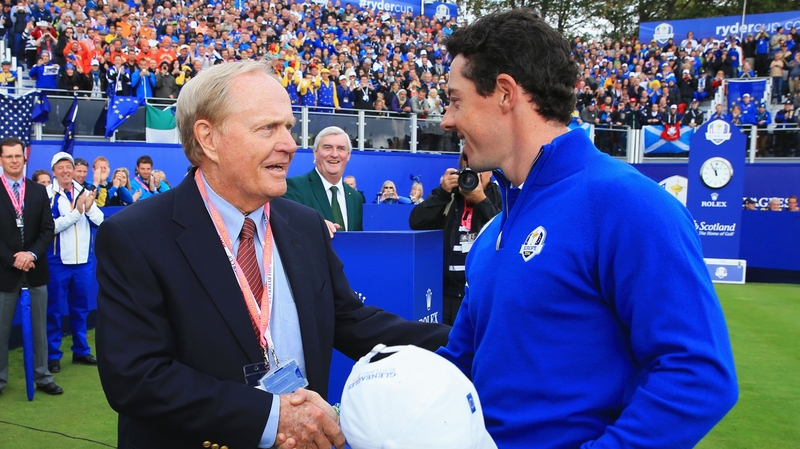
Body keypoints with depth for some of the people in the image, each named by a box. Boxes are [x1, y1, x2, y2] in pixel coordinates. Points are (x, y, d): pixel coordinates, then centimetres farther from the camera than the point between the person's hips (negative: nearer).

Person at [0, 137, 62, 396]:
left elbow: (47, 229, 3)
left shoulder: (39, 191, 8)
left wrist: (32, 254, -12)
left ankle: (42, 377, 16)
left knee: (39, 327, 8)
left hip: (36, 269, 3)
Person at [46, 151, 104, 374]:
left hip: (83, 259, 4)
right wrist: (76, 212, -20)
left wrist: (89, 208, -19)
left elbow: (100, 221, -1)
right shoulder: (47, 194, -10)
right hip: (57, 261, -4)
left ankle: (81, 351, 25)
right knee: (54, 310, 5)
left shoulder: (84, 192, 3)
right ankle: (53, 355, 15)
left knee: (80, 308, 14)